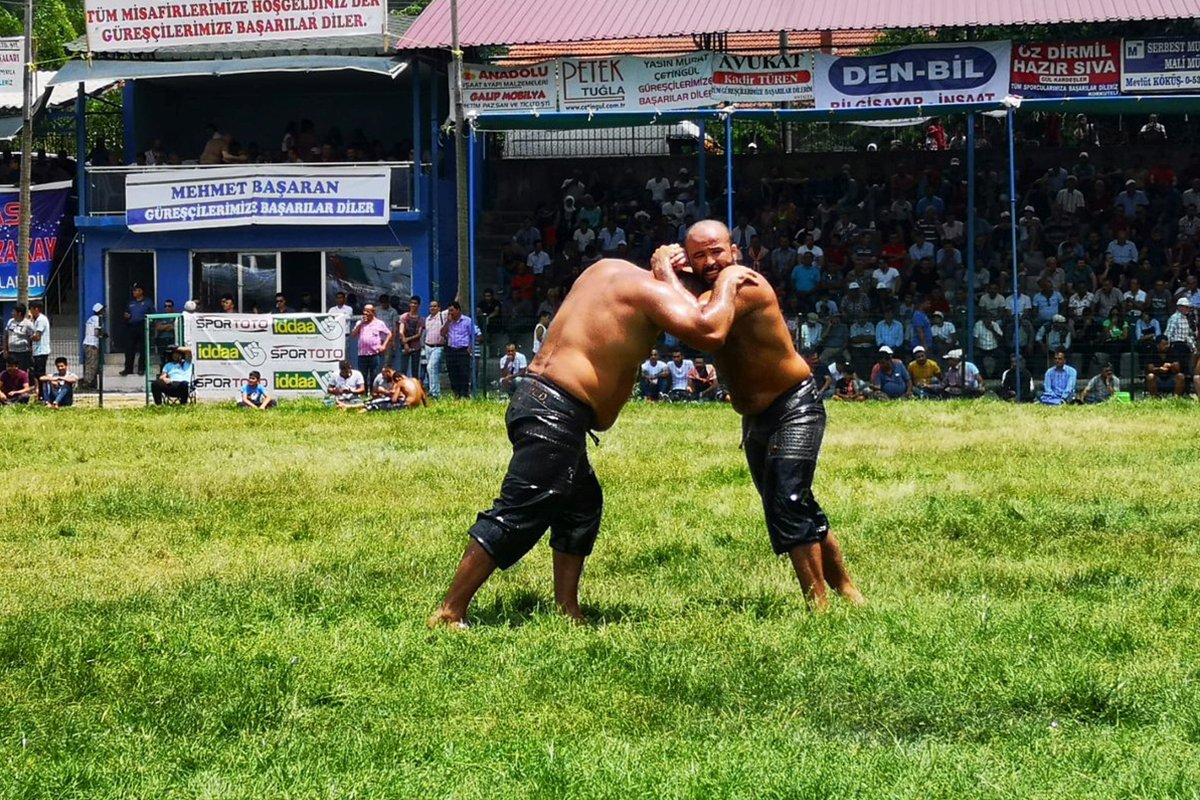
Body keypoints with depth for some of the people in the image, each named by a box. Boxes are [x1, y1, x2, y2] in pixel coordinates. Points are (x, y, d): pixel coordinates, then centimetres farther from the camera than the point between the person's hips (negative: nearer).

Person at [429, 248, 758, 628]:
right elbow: (709, 332, -20)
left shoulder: (609, 268, 17)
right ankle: (449, 614, -11)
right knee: (516, 516, -10)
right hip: (556, 412, -10)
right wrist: (727, 284, -3)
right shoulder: (652, 291, -6)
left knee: (582, 504, 18)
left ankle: (567, 610, 18)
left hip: (536, 395, 10)